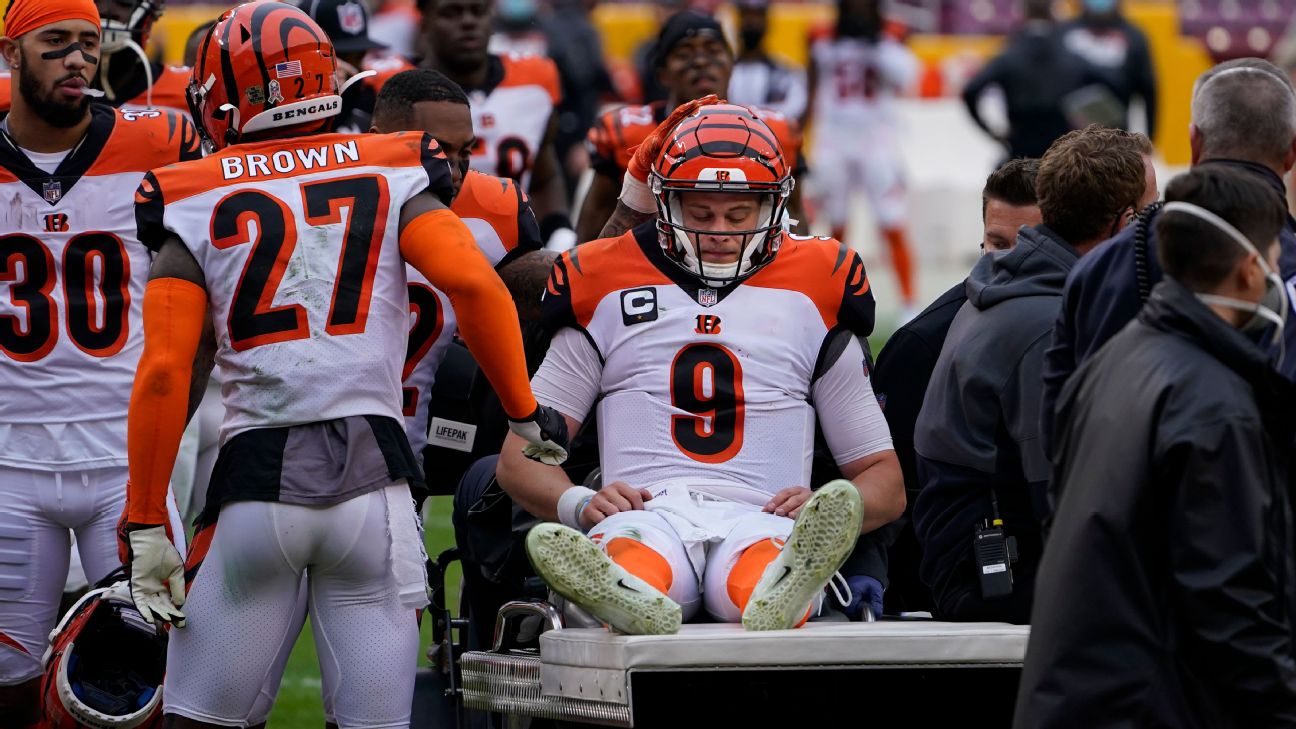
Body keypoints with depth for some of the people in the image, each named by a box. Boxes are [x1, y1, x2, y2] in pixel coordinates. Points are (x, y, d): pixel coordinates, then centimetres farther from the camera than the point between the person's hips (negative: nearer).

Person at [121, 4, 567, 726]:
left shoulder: (194, 206, 5)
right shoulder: (393, 175, 8)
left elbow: (165, 373, -2)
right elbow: (476, 285, -7)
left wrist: (146, 529, 1)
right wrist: (526, 413, 5)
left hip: (256, 478, -1)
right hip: (372, 473, 1)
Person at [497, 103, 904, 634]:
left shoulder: (814, 297, 22)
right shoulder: (607, 292, 21)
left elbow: (884, 481, 22)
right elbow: (520, 459, 19)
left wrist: (826, 509, -4)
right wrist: (577, 504, -6)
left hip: (761, 524, 0)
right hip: (645, 517, 0)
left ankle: (782, 595, -75)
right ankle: (627, 598, -75)